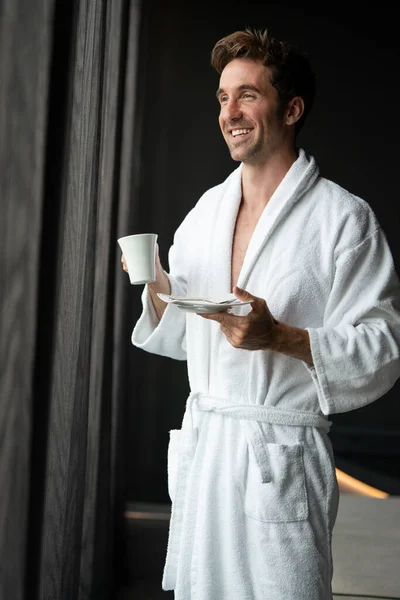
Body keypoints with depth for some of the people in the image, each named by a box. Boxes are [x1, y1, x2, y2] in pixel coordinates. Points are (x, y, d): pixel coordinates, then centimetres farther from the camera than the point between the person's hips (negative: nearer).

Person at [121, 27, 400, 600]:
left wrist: (279, 336, -25)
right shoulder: (207, 209, 10)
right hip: (201, 441, 6)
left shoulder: (343, 218, -9)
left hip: (282, 458, -5)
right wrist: (157, 289, -3)